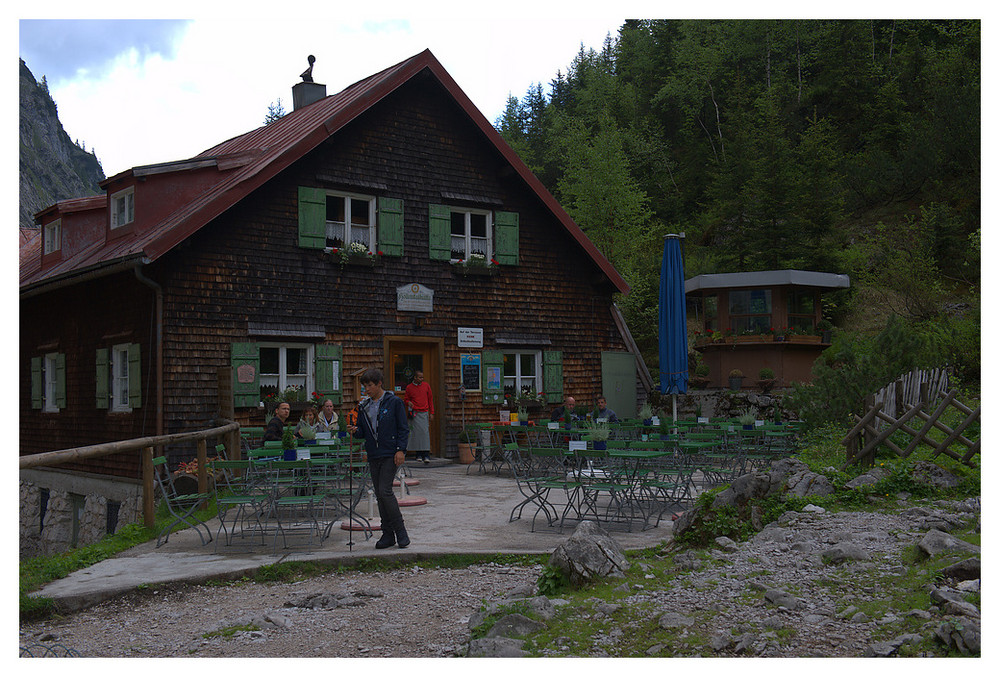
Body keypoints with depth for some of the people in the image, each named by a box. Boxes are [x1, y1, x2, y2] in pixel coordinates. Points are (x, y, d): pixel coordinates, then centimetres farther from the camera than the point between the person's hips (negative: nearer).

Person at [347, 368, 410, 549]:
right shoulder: (364, 406, 12)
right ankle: (388, 534, 14)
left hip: (390, 454, -6)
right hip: (373, 456, 6)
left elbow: (403, 428, -4)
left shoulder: (394, 402, -3)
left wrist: (401, 450, -12)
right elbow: (362, 432, 15)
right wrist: (355, 431, -7)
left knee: (385, 491, -14)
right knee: (379, 495, 7)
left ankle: (400, 531, -2)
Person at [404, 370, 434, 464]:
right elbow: (405, 399, 15)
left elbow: (430, 399, 11)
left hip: (424, 413, 1)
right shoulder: (409, 387, 4)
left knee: (425, 432, -8)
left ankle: (426, 456, -10)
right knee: (416, 433, -5)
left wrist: (431, 413, 8)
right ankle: (418, 454, 3)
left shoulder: (426, 385, 7)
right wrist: (408, 402, -10)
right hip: (414, 413, -1)